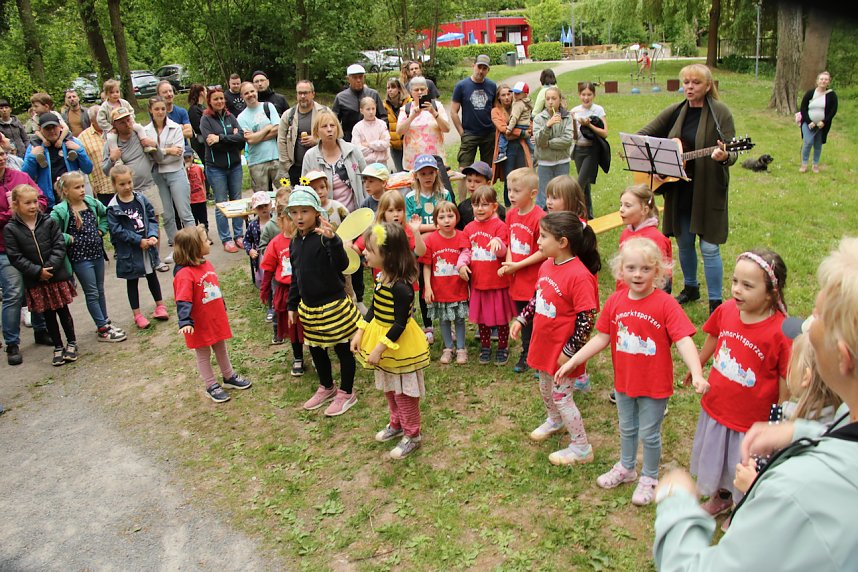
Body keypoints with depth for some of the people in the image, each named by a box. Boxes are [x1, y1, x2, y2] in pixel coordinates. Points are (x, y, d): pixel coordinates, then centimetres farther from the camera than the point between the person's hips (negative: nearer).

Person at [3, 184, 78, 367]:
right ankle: (58, 347, 24)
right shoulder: (10, 229, -6)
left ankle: (71, 343, 25)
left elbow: (59, 246, -6)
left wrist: (51, 267, -18)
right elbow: (15, 257, -9)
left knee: (63, 311, 10)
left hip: (58, 275, 0)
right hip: (35, 281, 0)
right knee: (48, 315, 11)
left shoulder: (48, 222, -3)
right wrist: (38, 271, -17)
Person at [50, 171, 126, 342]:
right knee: (92, 293, 2)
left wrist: (101, 230, 8)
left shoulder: (92, 203, 2)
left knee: (100, 290, 18)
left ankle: (105, 321, 32)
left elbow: (105, 214, 20)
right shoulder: (60, 211, -16)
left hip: (97, 253, 6)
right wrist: (68, 239, -18)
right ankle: (103, 329, 10)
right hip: (80, 257, -6)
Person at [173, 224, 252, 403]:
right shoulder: (184, 274, -25)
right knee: (203, 355, 13)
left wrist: (222, 308, 23)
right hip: (200, 324, -7)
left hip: (217, 318, 7)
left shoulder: (207, 264, 1)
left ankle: (229, 377, 41)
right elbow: (183, 301, -30)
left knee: (221, 349, 23)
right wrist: (185, 322, -42)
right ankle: (211, 386, 26)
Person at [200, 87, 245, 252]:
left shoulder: (230, 117, 6)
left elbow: (241, 136, -8)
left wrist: (221, 138, -17)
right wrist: (232, 138, -14)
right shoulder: (206, 119, -3)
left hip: (235, 165, 3)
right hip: (216, 167, -3)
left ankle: (239, 235, 20)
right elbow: (211, 142, -16)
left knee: (237, 201, 9)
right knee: (221, 204, 2)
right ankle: (226, 239, 10)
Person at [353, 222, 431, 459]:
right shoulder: (381, 279, -2)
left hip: (400, 345, -9)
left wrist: (380, 348, -24)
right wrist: (360, 333, 4)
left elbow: (400, 324, -26)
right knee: (389, 388, 25)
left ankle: (412, 435, 26)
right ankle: (396, 424, 46)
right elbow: (373, 309, 9)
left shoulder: (401, 288, -29)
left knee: (403, 392, 8)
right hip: (381, 338, 9)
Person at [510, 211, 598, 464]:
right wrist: (521, 319, 11)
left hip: (563, 349, -8)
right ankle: (555, 421, 54)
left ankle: (581, 448, 22)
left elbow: (587, 319, -24)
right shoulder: (547, 265, -2)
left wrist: (569, 353, -20)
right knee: (545, 389, 26)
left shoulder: (579, 275, -27)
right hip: (543, 343, 8)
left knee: (561, 397, 4)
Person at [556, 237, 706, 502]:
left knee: (649, 434, 14)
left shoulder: (665, 304, -21)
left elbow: (683, 340, -26)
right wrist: (572, 361, -2)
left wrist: (697, 373, -39)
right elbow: (601, 338, -1)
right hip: (623, 380, 4)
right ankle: (625, 467, 50)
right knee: (627, 428, 25)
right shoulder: (615, 301, -7)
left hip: (654, 384, -4)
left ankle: (649, 478, 38)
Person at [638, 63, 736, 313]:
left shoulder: (720, 112, -8)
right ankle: (691, 288, 37)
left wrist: (724, 156, -34)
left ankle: (716, 303, 7)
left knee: (709, 247, -3)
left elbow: (732, 153, -12)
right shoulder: (675, 112, 6)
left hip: (709, 190, -5)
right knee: (684, 243, 16)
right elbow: (644, 134, 11)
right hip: (679, 190, 5)